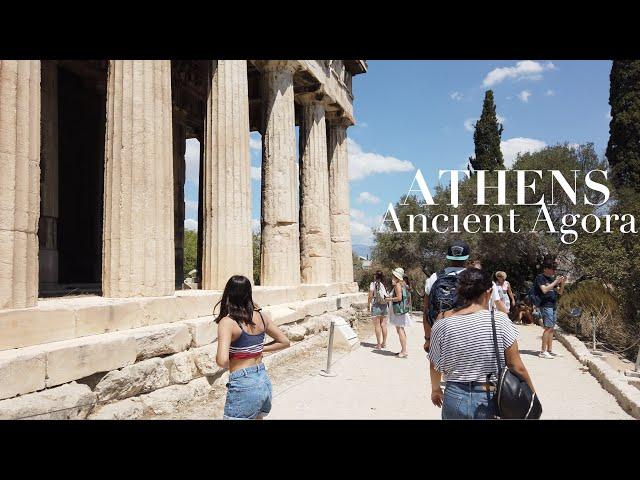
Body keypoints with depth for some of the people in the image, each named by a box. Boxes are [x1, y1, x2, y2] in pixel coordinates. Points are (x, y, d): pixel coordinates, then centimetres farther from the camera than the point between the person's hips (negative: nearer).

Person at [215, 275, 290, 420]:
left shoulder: (227, 322, -15)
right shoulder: (261, 316, 3)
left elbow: (222, 361, -25)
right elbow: (284, 341, 13)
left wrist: (218, 358, -3)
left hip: (243, 386, -7)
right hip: (264, 380, 7)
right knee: (257, 417, 27)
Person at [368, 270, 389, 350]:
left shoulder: (373, 284, -7)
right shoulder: (384, 284, 3)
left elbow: (370, 296, -7)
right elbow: (387, 296, 1)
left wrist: (369, 306, 2)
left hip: (376, 306, -4)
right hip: (385, 306, 4)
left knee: (377, 326, 1)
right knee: (383, 325, 10)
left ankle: (379, 344, 3)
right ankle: (384, 343, 16)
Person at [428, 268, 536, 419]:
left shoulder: (442, 325, -8)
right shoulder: (500, 320, -14)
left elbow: (434, 365, 4)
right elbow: (517, 367, -10)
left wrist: (435, 389, 23)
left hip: (455, 400, 2)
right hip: (491, 399, -1)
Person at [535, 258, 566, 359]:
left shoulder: (552, 278, 17)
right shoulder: (540, 277, -6)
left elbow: (559, 292, 18)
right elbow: (544, 290, -18)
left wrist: (562, 284, 1)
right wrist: (555, 282, -15)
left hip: (553, 305, 8)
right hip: (545, 305, -8)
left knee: (551, 328, 9)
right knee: (548, 327, -13)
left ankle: (550, 350, 14)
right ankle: (543, 351, -11)